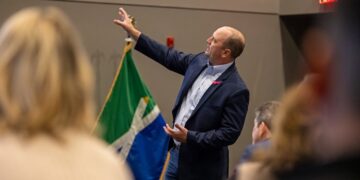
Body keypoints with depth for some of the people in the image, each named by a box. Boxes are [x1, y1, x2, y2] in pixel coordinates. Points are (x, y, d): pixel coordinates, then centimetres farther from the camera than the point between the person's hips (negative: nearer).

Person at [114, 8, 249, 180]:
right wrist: (133, 32, 16)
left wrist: (189, 137, -24)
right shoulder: (200, 61, 1)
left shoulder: (236, 89, -21)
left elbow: (230, 133, -20)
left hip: (202, 166, -7)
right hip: (176, 152, 7)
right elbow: (169, 57, 14)